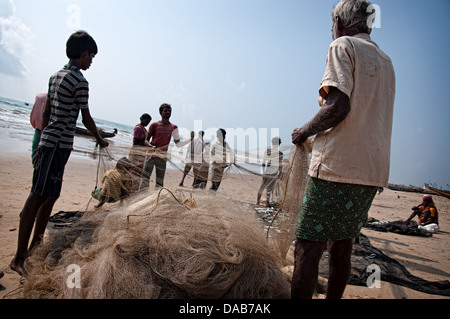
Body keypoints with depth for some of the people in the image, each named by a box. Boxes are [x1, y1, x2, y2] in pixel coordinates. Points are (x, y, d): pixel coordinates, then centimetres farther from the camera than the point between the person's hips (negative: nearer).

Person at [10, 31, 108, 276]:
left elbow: (46, 115, 18)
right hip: (59, 144, -10)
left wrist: (43, 145, 22)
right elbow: (86, 119, -5)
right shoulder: (79, 81, -10)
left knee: (52, 194, 16)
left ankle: (35, 245, 27)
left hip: (48, 140, 10)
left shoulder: (55, 76, 17)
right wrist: (100, 140, 10)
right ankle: (19, 257, -3)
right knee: (37, 196, -9)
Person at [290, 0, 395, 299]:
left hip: (337, 166, -8)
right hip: (373, 171, 8)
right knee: (342, 248, 16)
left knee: (308, 248, -4)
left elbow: (339, 106, -17)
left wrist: (304, 131, -3)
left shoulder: (343, 46, -1)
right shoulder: (385, 61, 23)